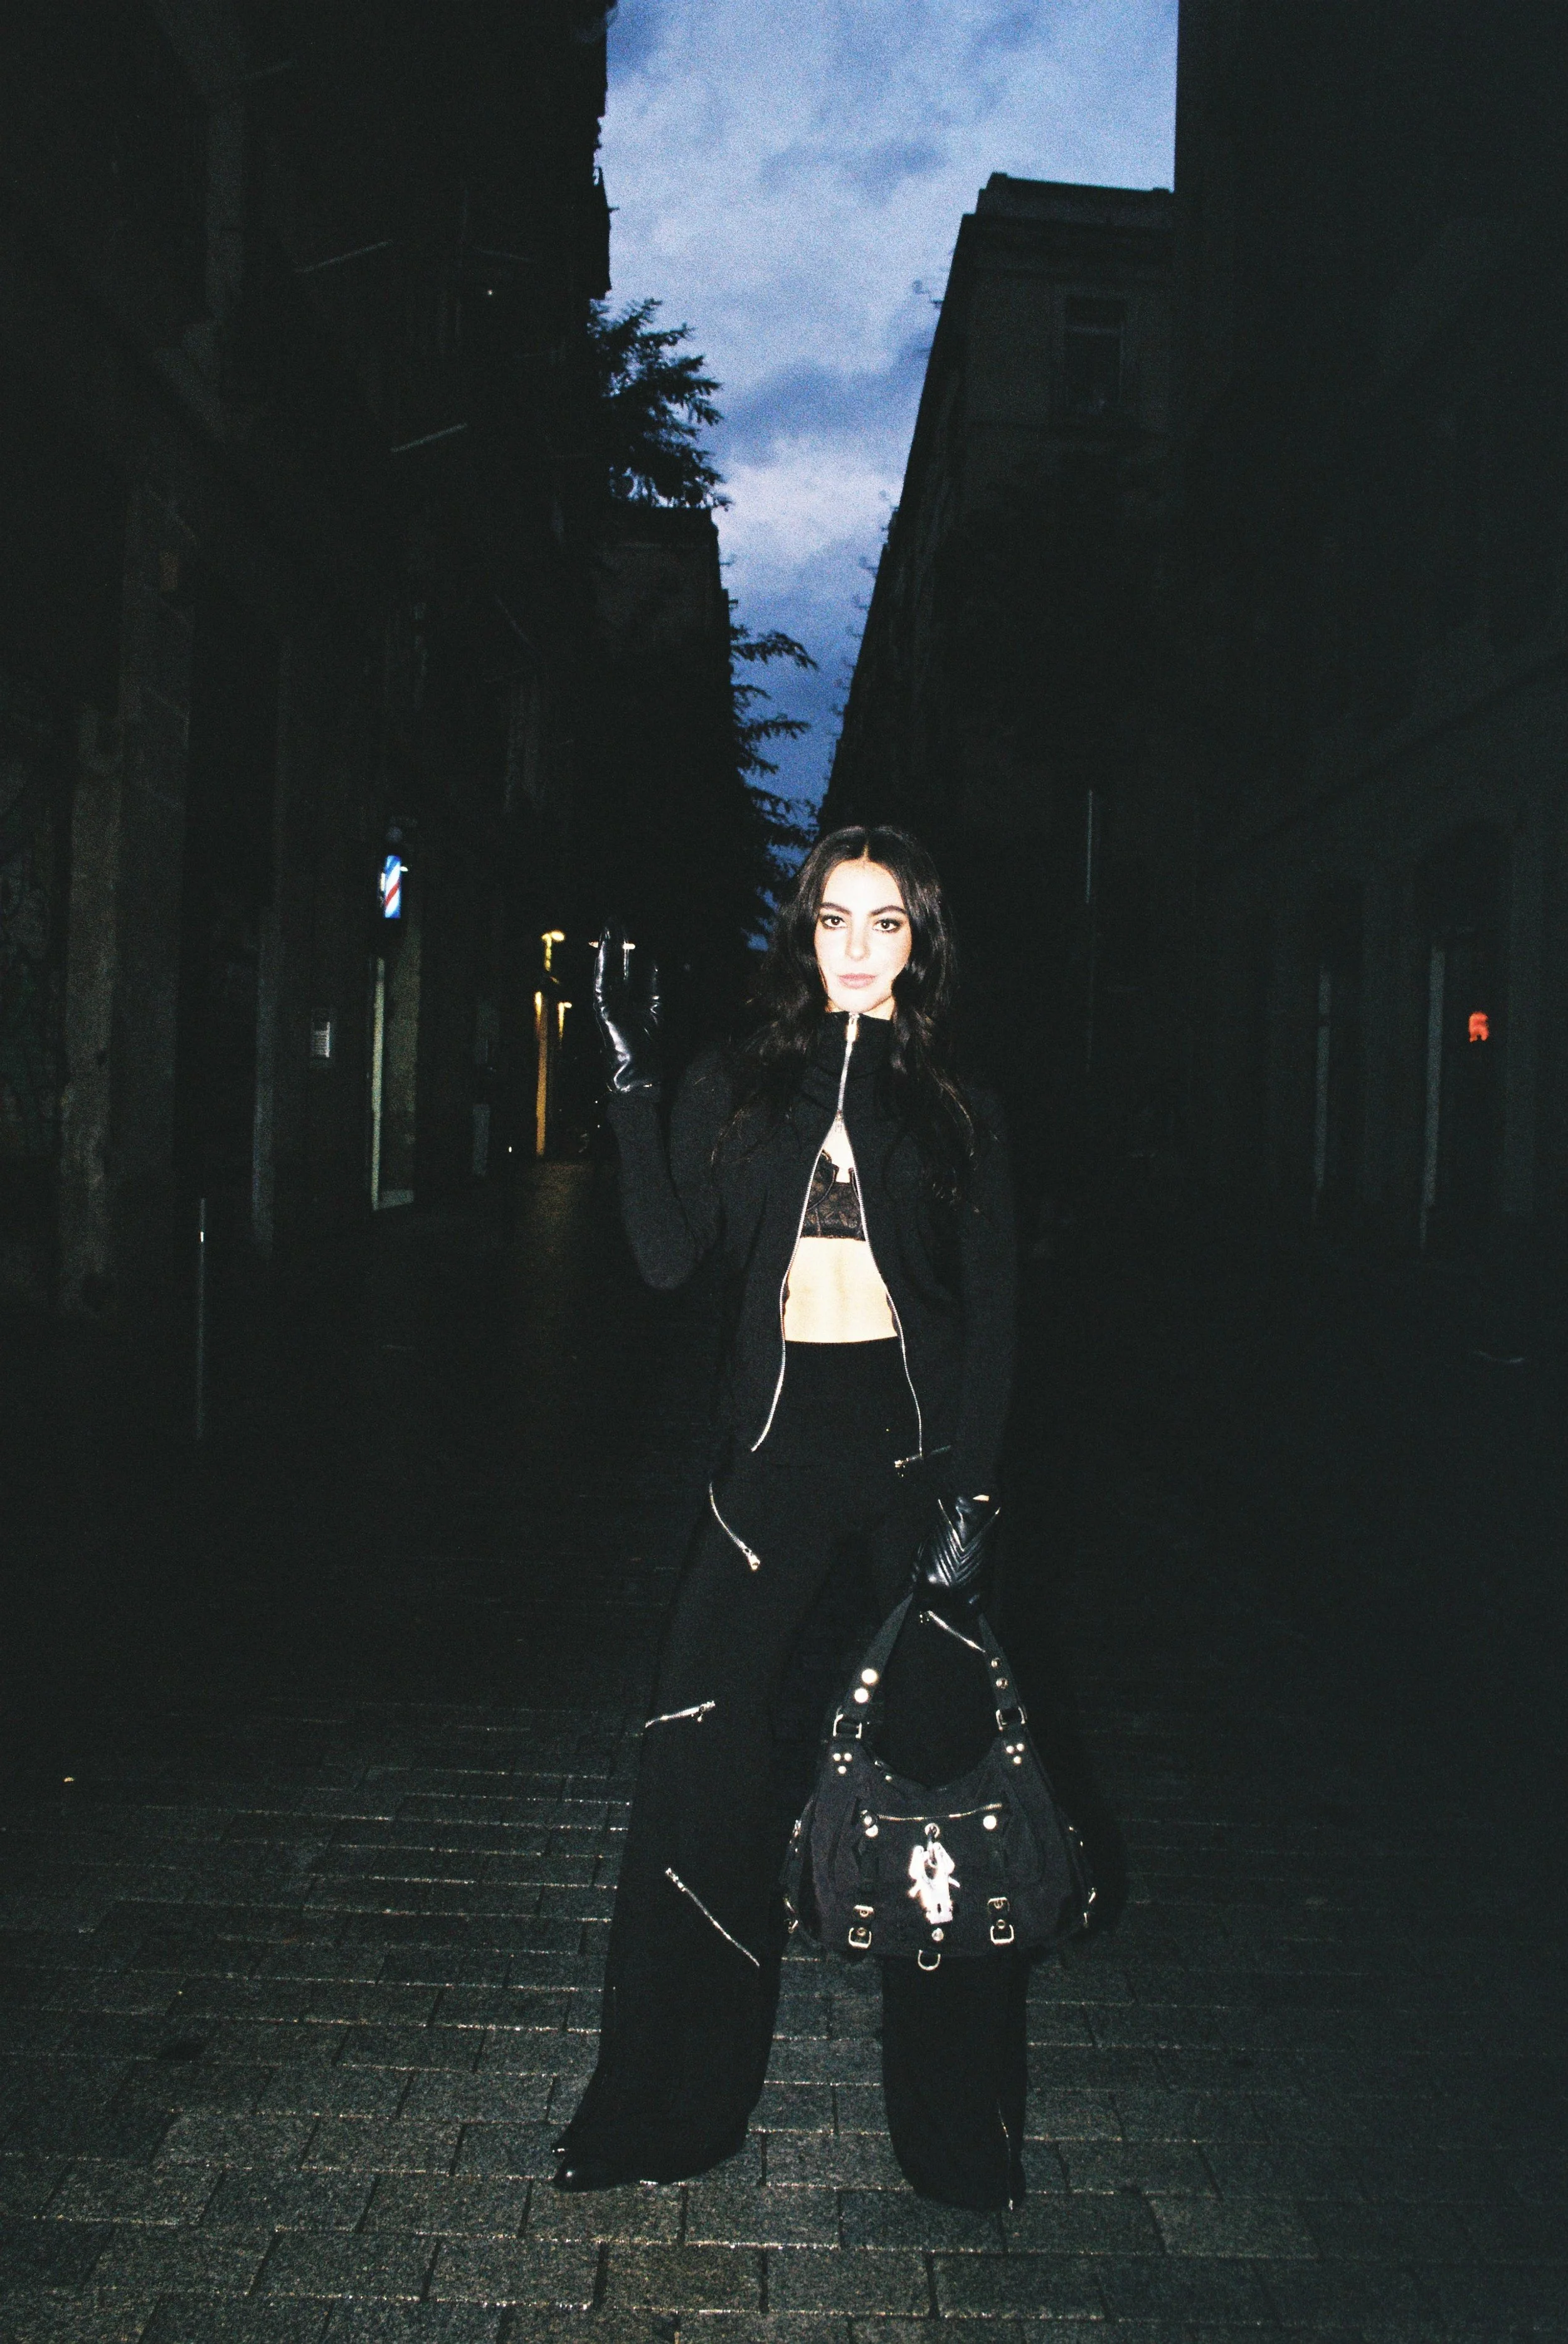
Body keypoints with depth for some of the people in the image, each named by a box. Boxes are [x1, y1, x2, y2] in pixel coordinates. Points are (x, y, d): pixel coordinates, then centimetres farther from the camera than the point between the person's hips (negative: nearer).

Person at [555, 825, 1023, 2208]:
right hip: (780, 1449, 1)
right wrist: (633, 1083, -11)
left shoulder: (960, 1114, 6)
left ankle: (960, 2125, 20)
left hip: (919, 1443, -1)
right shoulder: (736, 1092, 8)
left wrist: (970, 1492, -7)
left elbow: (994, 1315, 3)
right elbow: (667, 1258, -4)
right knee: (699, 1751, -2)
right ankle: (667, 2105, 17)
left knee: (943, 1761, 3)